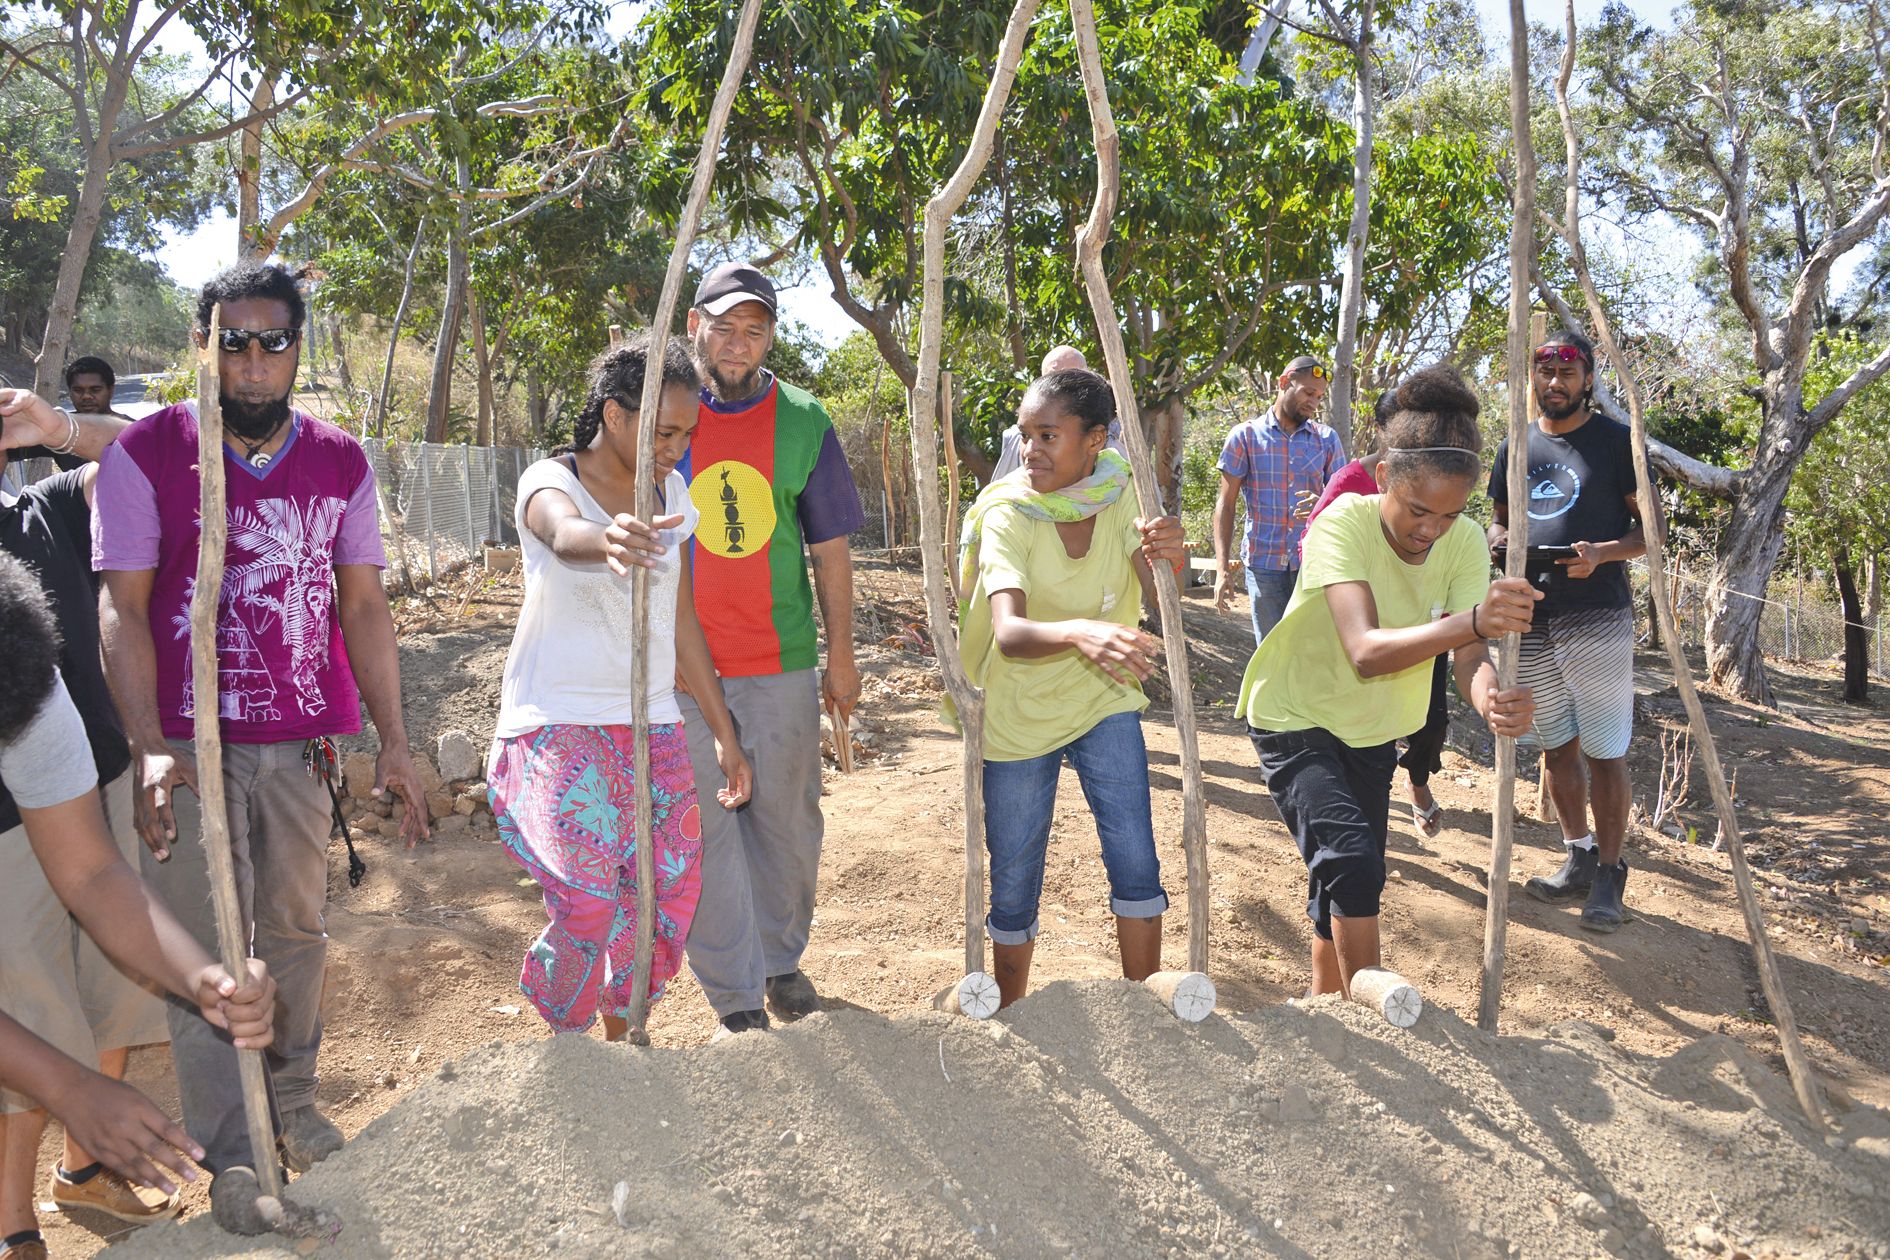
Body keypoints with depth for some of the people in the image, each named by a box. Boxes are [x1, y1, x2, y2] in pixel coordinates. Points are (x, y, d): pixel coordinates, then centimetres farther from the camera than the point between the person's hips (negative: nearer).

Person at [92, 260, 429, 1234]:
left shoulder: (340, 463, 6)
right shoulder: (145, 453, -4)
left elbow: (363, 606, 9)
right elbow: (121, 611, -7)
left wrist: (392, 741, 6)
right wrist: (149, 747, -17)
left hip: (302, 742, 3)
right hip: (192, 743, -3)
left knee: (296, 930, 14)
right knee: (208, 947, 1)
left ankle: (293, 1104, 32)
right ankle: (230, 1154, 13)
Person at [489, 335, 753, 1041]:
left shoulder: (669, 495, 9)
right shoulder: (550, 482, -9)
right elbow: (564, 533, -35)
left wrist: (724, 732, 13)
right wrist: (607, 544, -60)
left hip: (653, 722, 5)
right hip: (559, 722, -5)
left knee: (669, 890, -4)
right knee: (587, 903, -17)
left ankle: (624, 1036, 17)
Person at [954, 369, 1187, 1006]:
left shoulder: (1122, 494, -8)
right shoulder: (1007, 515, -19)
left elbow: (1157, 595, -21)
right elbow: (1008, 633, -35)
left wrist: (1170, 557, -45)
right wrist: (1079, 632, -56)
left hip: (1104, 703, 2)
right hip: (1018, 717, -2)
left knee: (1137, 863, -6)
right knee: (1014, 885, 7)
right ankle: (1009, 1017, 28)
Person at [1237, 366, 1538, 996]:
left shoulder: (1464, 543, -13)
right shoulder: (1344, 523, -28)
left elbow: (1468, 655, -22)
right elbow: (1366, 652, -41)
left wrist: (1491, 699, -45)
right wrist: (1471, 621, -56)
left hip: (1371, 731, 6)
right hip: (1296, 719, -5)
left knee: (1343, 885, 13)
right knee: (1351, 860, -24)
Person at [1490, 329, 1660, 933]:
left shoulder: (1616, 440, -1)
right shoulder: (1515, 446, 13)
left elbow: (1650, 529, -1)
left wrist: (1602, 553, -20)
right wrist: (1500, 537, 0)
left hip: (1596, 619, -5)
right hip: (1529, 622, 5)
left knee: (1605, 753, -4)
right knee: (1557, 747, 12)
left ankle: (1608, 878, 6)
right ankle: (1578, 860, 25)